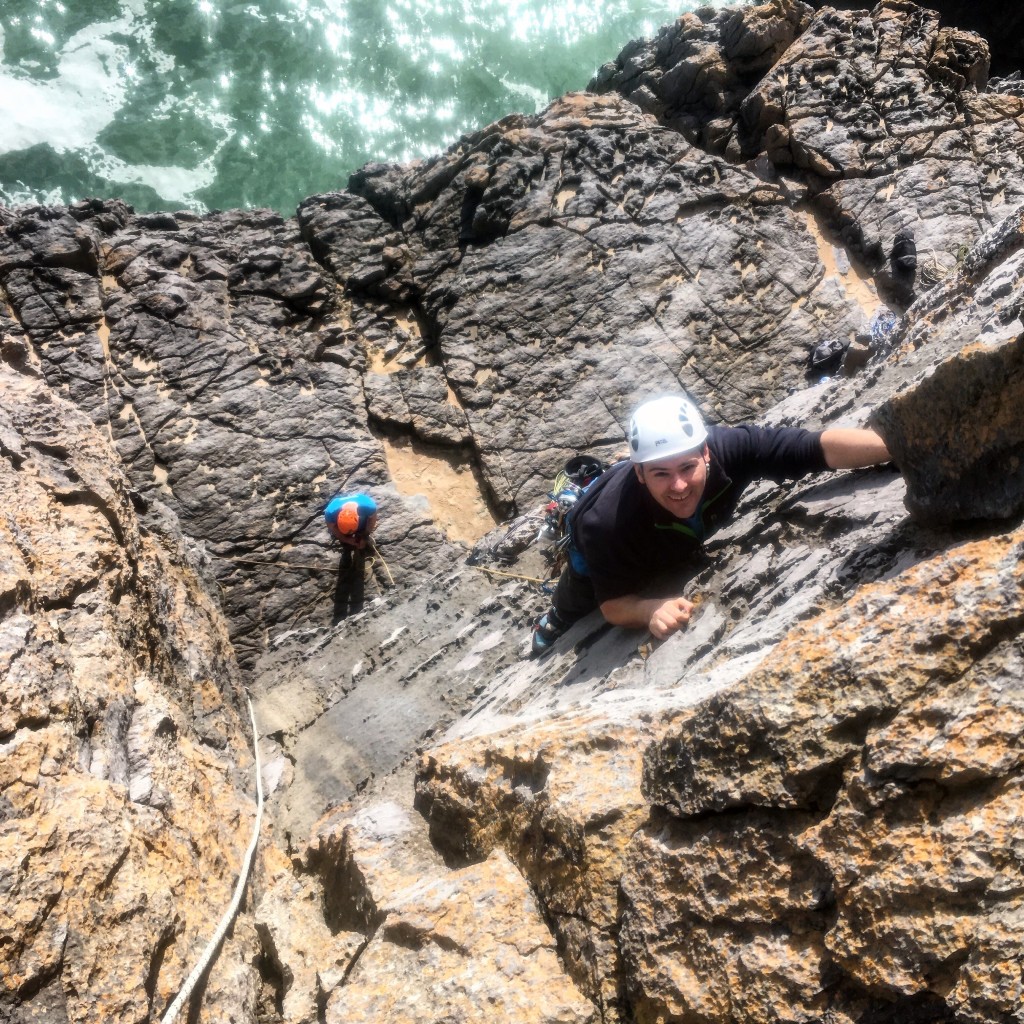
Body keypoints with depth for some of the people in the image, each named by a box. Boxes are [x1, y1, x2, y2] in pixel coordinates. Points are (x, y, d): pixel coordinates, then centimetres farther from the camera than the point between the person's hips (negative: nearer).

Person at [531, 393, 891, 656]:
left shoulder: (729, 448, -46)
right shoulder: (607, 523, -49)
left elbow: (823, 446, -47)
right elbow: (614, 605, -36)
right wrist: (651, 610, -57)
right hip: (599, 550, -2)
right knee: (573, 609, 29)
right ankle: (553, 622, 63)